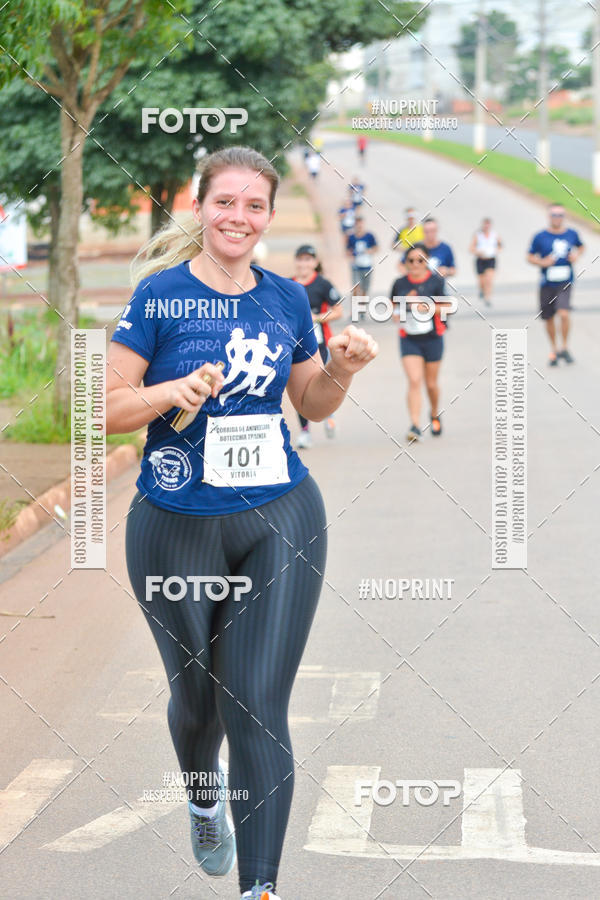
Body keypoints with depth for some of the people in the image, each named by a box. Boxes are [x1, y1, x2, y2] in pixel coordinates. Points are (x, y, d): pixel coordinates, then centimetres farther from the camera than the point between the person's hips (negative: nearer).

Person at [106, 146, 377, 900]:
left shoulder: (286, 298, 5)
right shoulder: (160, 294, -7)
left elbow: (313, 405, 17)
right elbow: (107, 409, -6)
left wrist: (341, 369, -3)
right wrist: (173, 391, -24)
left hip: (280, 523, 1)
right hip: (177, 526, -1)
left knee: (259, 709, -5)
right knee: (196, 693, 17)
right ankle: (204, 800, 50)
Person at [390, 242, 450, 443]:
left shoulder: (436, 281, -5)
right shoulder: (400, 283, 2)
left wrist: (428, 307, -21)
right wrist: (396, 314, -6)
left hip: (432, 338, -1)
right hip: (409, 339, 1)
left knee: (431, 383, 12)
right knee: (414, 381, -13)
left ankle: (435, 414, 41)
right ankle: (415, 426, -17)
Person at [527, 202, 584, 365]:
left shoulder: (572, 234, 2)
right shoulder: (539, 237, -4)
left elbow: (581, 247, 21)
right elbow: (530, 257, 4)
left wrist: (577, 254, 0)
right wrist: (542, 262, -15)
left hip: (565, 282, -1)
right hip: (547, 283, 1)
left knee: (563, 314, -20)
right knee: (549, 319, 9)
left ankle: (564, 348, -1)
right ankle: (554, 350, 30)